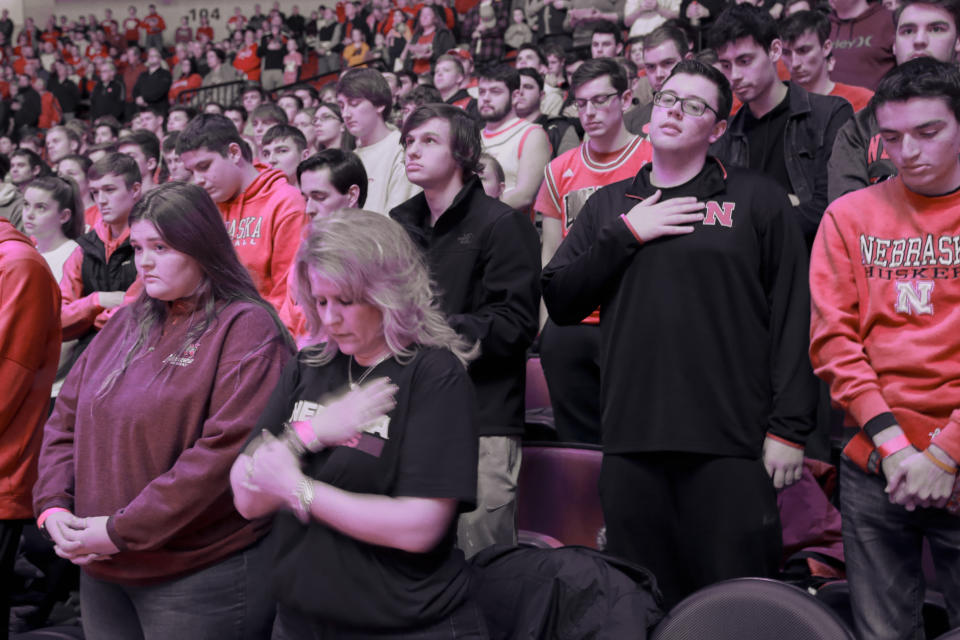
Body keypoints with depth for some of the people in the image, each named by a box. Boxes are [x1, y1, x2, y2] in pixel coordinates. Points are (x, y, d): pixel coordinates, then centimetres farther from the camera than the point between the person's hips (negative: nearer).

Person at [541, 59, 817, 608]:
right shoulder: (609, 205, 16)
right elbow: (559, 302, 7)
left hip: (732, 445, -3)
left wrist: (790, 428, -5)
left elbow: (793, 316, 1)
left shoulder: (758, 199, 5)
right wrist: (625, 235, -4)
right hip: (631, 442, 3)